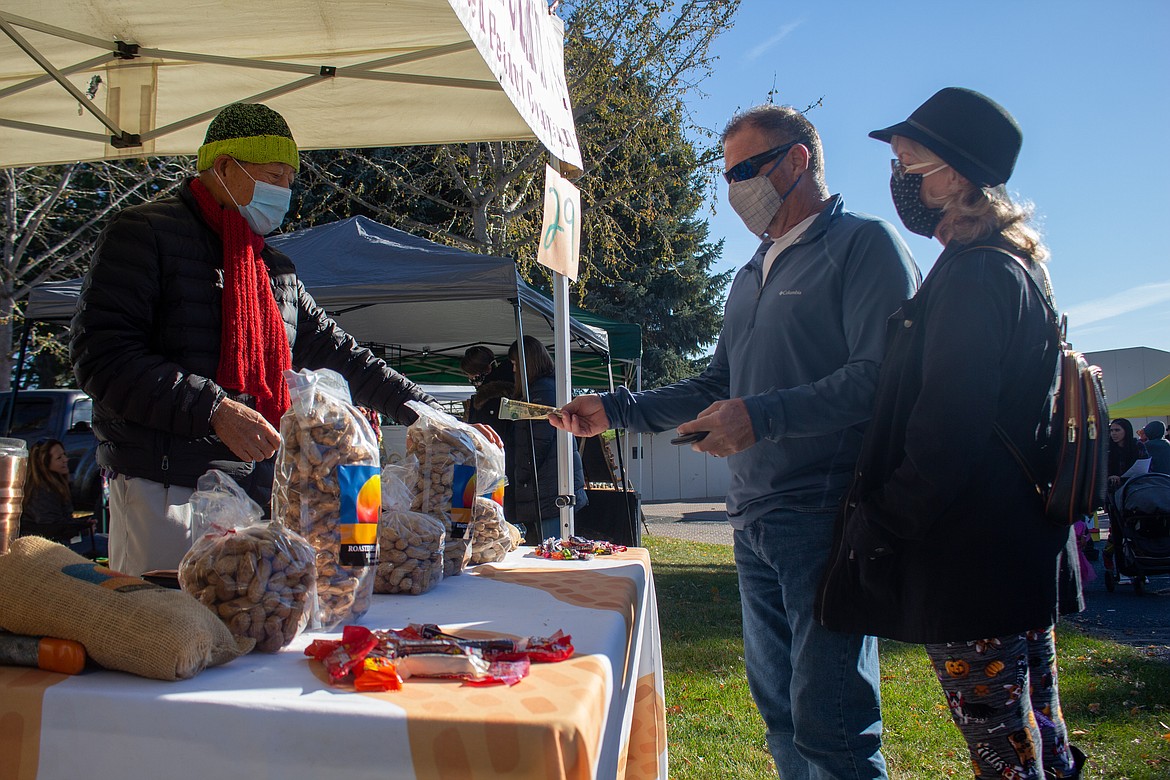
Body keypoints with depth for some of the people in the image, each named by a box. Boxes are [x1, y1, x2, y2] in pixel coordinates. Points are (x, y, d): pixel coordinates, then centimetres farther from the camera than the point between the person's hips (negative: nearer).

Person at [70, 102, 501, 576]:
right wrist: (212, 409, -22)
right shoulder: (143, 235, -1)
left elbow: (340, 355, 20)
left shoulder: (277, 271, 20)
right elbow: (101, 355, -12)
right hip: (167, 495, -6)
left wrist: (438, 419, 12)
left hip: (260, 495, 7)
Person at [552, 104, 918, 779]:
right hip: (754, 521, 8)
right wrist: (616, 410, 16)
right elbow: (719, 386, 24)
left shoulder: (865, 243, -4)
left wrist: (763, 416, -24)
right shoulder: (753, 275, 22)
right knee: (781, 713, 15)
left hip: (826, 519, -8)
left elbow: (882, 375, -17)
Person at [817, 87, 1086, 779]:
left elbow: (945, 437, -22)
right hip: (1022, 553, 10)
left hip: (971, 562, -10)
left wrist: (879, 528, -13)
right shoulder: (1019, 266, 17)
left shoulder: (974, 275, -16)